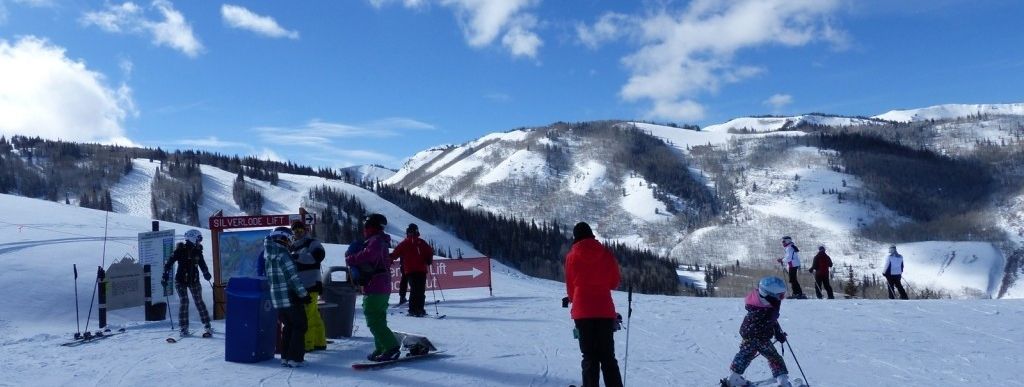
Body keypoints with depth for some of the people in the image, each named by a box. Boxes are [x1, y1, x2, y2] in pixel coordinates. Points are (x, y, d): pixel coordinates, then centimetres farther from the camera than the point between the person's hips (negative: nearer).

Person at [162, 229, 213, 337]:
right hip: (181, 280, -3)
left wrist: (206, 273, 14)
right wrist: (165, 276, -13)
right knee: (183, 302, -7)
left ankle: (207, 326, 5)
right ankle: (184, 328, 3)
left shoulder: (197, 250, 0)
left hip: (194, 281, 3)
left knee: (199, 302, 1)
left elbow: (202, 262, 19)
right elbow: (169, 263, -11)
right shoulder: (180, 250, -13)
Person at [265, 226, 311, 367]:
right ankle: (295, 358, -2)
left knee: (288, 326, 19)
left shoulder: (269, 257, 12)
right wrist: (304, 294, -13)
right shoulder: (282, 254, -15)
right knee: (299, 326, 2)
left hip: (276, 298, 8)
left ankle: (285, 357, 19)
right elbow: (293, 277, -19)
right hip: (290, 298, -8)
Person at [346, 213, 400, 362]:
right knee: (378, 320, 17)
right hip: (382, 288, 11)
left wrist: (350, 259, -17)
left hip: (375, 288, -11)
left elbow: (369, 255, -31)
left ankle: (391, 348, -12)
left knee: (374, 321, -10)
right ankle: (381, 349, 22)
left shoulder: (376, 241, -13)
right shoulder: (378, 240, 20)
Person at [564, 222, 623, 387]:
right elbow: (614, 283, 8)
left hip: (582, 311, -1)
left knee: (590, 357, 7)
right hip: (605, 311, 1)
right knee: (608, 357, 9)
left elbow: (570, 285, 6)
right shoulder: (606, 254, 1)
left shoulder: (572, 256, -2)